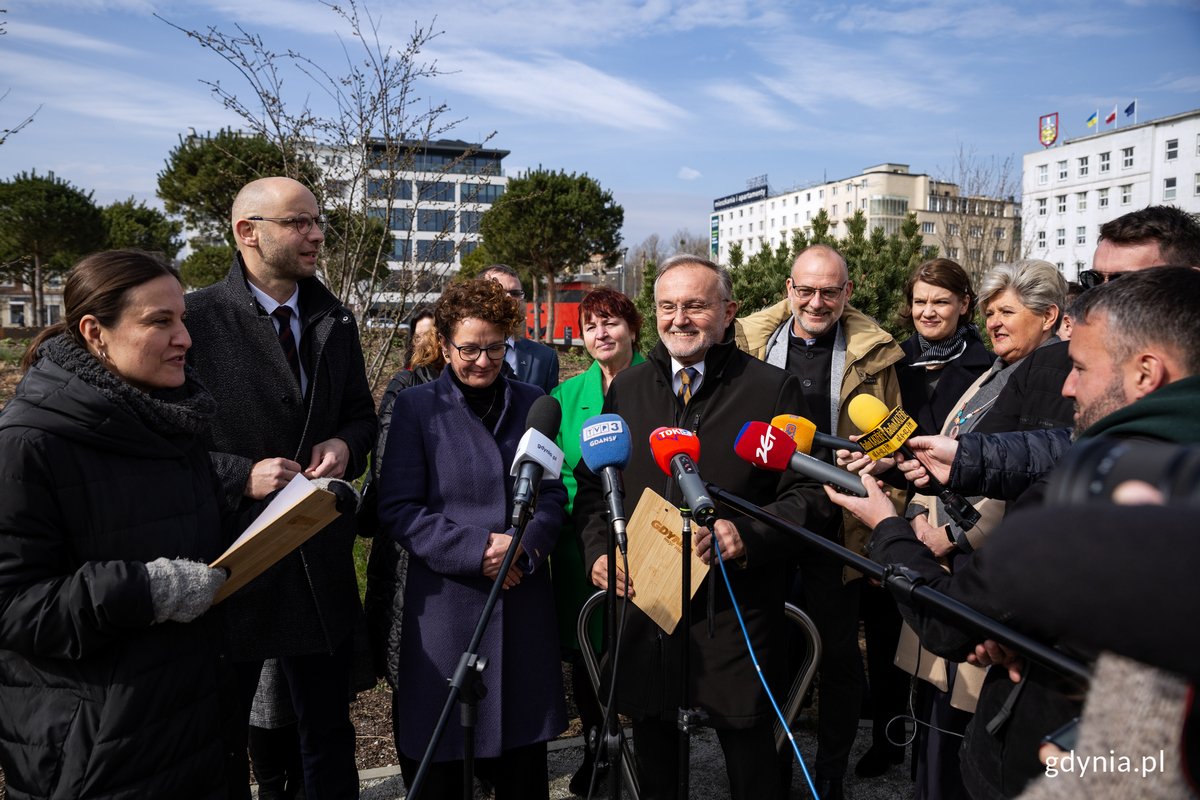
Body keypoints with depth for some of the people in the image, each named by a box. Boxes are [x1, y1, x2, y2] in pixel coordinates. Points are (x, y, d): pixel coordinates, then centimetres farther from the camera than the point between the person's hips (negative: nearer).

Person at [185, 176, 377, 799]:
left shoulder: (335, 320, 7)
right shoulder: (196, 318, -11)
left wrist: (346, 445, -6)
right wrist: (241, 476, -19)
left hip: (322, 560, 4)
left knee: (328, 735, 16)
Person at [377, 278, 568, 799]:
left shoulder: (533, 404, 8)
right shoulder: (416, 407, -1)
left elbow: (553, 493, 8)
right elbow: (398, 508, -7)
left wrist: (527, 544, -12)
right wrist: (477, 548, -17)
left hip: (524, 600, 3)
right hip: (446, 600, -3)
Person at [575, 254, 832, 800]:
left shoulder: (772, 389, -4)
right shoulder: (626, 389, 8)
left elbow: (809, 494, -6)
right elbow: (591, 483, 15)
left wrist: (748, 535, -23)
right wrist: (598, 549, -1)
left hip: (736, 616, -3)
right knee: (651, 751, 19)